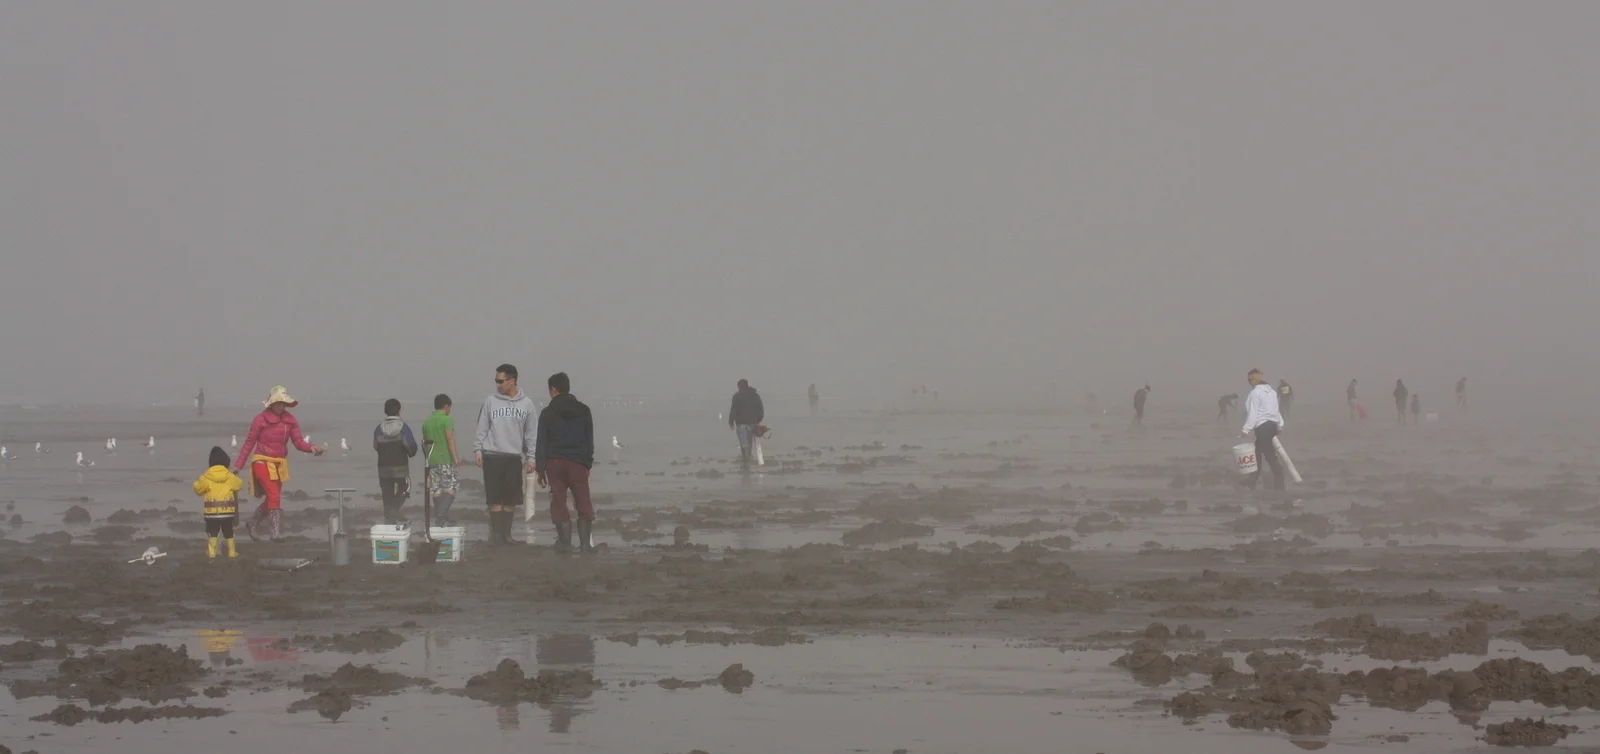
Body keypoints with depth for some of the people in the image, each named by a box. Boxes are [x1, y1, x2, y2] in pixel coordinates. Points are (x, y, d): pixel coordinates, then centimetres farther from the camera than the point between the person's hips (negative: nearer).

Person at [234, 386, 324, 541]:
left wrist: (312, 448, -22)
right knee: (274, 496, -19)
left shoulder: (290, 421, 3)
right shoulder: (260, 420, -9)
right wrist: (238, 464, -5)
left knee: (271, 499, 14)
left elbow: (299, 442, -1)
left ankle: (251, 524, 36)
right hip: (262, 462, -6)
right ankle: (275, 532, -17)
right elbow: (249, 443, -5)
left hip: (279, 464, 6)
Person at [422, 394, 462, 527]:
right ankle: (442, 513, -20)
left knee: (436, 490, 9)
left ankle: (439, 517, 11)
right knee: (451, 487, -3)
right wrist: (455, 457, -19)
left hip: (432, 460, 6)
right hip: (445, 459, -6)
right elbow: (450, 439, -17)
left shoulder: (427, 422, 12)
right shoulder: (447, 419, -8)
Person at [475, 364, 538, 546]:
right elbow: (482, 428, 4)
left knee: (511, 500, 3)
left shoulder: (526, 403, 5)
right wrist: (477, 450, -4)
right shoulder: (491, 401, 2)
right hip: (492, 455, -1)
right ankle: (495, 533, 4)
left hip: (514, 457, 1)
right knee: (495, 499, -2)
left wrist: (531, 457, 3)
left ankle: (506, 533, 13)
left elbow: (530, 433, 8)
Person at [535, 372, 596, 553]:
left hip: (554, 463, -2)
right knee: (584, 504, 6)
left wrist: (540, 469, 3)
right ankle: (586, 543, -1)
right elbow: (589, 441, 11)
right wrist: (588, 465, 17)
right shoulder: (583, 411, 8)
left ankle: (565, 543, 0)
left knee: (559, 504, 4)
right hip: (578, 463, 2)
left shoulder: (547, 413, -1)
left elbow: (541, 443, -1)